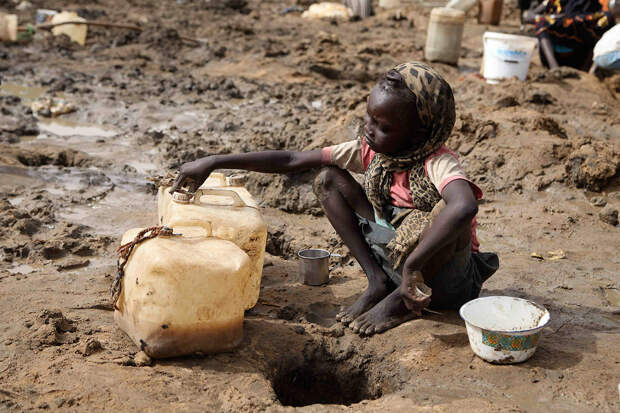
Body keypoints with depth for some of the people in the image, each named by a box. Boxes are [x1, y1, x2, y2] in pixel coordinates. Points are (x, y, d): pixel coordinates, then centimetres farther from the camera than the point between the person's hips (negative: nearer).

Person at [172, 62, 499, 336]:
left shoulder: (437, 163, -26)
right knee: (328, 180, -4)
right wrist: (215, 162, -12)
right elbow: (292, 161, -8)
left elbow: (465, 207, -51)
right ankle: (378, 282, -3)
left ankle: (401, 300, -12)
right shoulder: (369, 151, -8)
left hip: (447, 283, -5)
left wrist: (412, 266, -49)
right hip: (397, 257, 5)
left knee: (447, 210, -39)